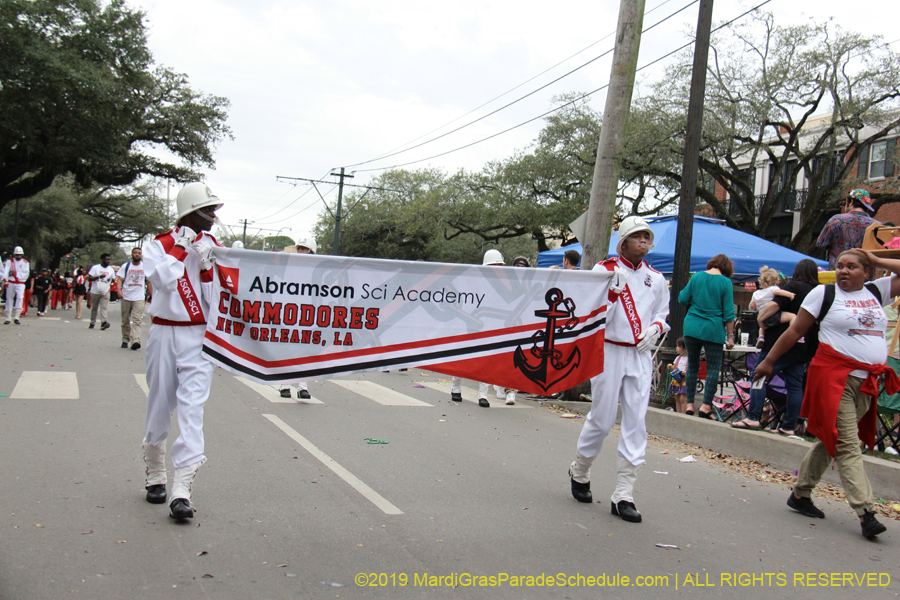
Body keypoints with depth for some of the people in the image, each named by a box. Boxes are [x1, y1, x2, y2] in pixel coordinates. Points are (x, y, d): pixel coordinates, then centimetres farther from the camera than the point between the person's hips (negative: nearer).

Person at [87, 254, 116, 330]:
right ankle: (92, 323, 22)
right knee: (94, 308, 10)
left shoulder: (111, 269, 9)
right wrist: (99, 277, -19)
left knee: (103, 308, -13)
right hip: (95, 291, -1)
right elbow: (89, 278, -9)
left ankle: (103, 322, -25)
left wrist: (111, 280, 3)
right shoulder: (95, 268, -1)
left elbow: (113, 279, 23)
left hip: (105, 292, 1)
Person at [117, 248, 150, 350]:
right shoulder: (125, 266, 4)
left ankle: (135, 341, -23)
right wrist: (119, 290, -20)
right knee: (125, 320, 8)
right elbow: (119, 279, -3)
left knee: (137, 320, -13)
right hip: (126, 297, 1)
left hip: (139, 298, 0)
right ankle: (125, 340, 20)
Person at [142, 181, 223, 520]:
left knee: (192, 409, -10)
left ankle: (182, 490, -13)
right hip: (165, 333, 0)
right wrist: (182, 246, -9)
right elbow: (162, 278, -17)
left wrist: (206, 266, -10)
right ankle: (155, 476, 29)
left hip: (200, 337, 0)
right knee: (159, 407, 8)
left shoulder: (214, 248, 8)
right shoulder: (160, 245, 3)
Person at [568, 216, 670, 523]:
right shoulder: (605, 270, -2)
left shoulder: (655, 278, 10)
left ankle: (624, 495, 2)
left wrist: (655, 327, 0)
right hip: (609, 351, -4)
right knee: (601, 420, 1)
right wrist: (615, 289, -22)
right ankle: (579, 472, 28)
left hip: (641, 356, 4)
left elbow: (662, 312, 22)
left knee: (636, 423, -2)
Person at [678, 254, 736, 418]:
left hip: (691, 327, 3)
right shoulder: (725, 282, -4)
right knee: (713, 368, 3)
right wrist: (730, 336, 0)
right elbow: (728, 312, -5)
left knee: (692, 366, 11)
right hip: (713, 330, -3)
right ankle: (706, 406, -4)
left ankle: (690, 404, 11)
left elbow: (682, 299, 9)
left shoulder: (696, 277, 4)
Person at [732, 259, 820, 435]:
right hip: (805, 348, 7)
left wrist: (760, 318, -7)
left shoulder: (794, 287, -7)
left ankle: (753, 418, -9)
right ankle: (789, 426, 9)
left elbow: (775, 305, -20)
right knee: (795, 384, 8)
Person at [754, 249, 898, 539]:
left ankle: (800, 493, 24)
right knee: (847, 445, -8)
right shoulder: (824, 293, 1)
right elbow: (796, 330, 4)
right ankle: (866, 512, -11)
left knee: (831, 440, 12)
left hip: (866, 382, 5)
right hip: (834, 376, -5)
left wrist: (877, 260, 8)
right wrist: (769, 361, 5)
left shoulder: (876, 292, 13)